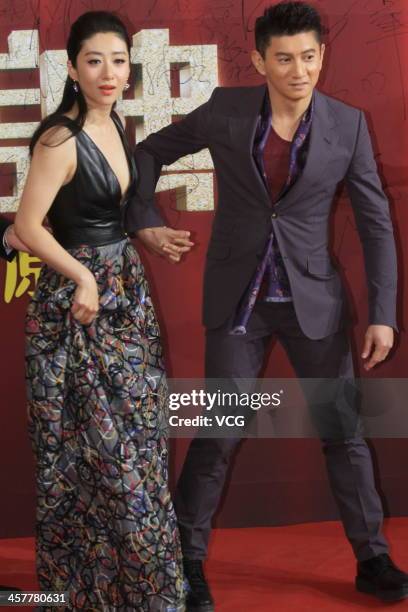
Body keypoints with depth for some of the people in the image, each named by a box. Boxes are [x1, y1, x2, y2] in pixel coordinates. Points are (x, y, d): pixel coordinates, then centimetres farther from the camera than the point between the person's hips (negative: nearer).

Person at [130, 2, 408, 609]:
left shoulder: (347, 124, -6)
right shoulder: (227, 109, -7)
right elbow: (149, 152, 8)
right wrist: (146, 222, -4)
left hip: (314, 299, 1)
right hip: (238, 301, -1)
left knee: (343, 430, 6)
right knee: (219, 433, 1)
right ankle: (188, 558, 19)